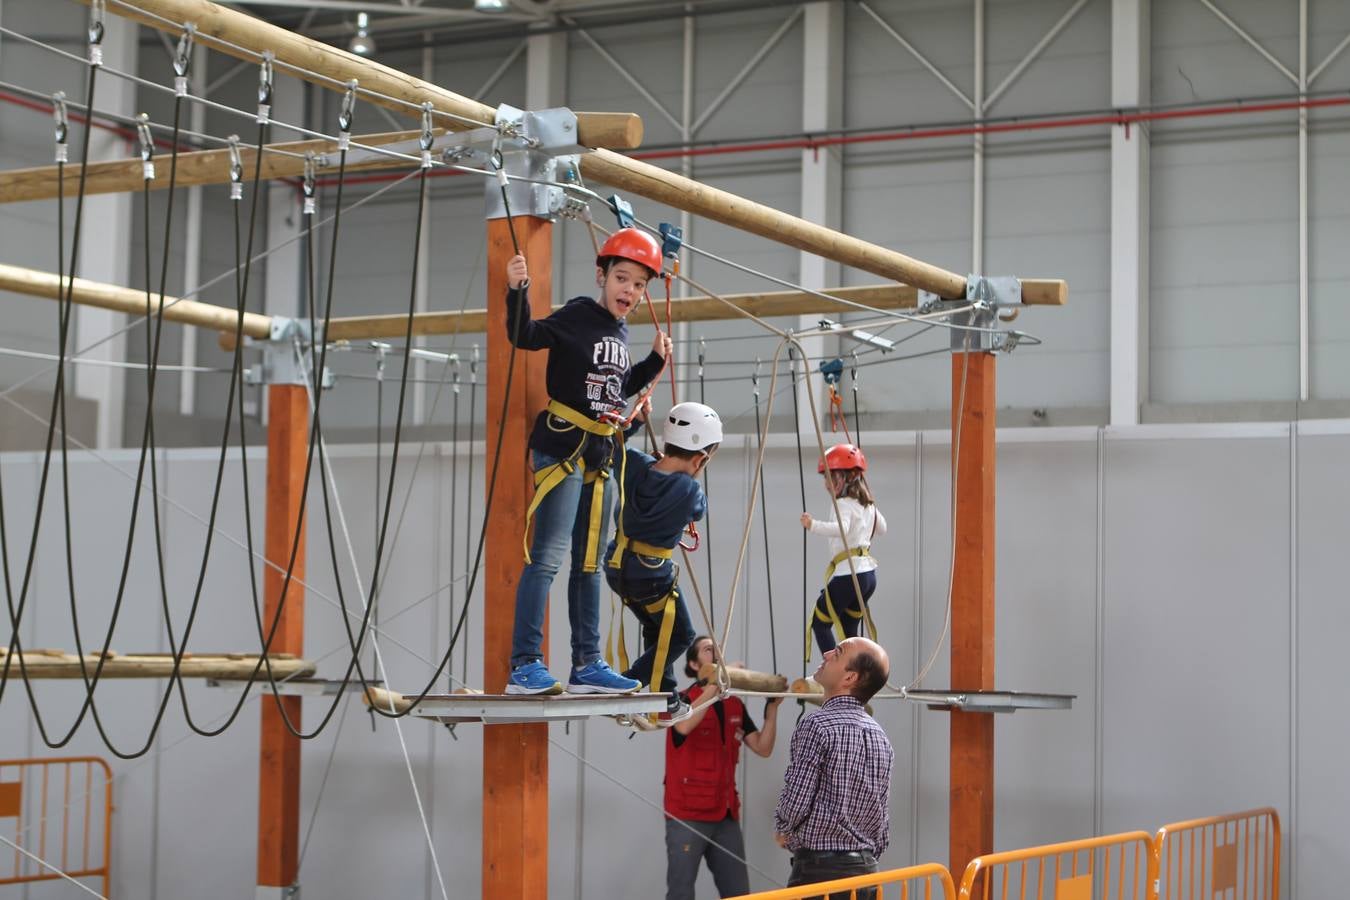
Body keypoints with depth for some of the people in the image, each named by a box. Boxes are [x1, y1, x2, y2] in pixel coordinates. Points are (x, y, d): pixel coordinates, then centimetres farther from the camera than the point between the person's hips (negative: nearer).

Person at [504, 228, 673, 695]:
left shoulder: (621, 332, 13)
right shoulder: (577, 316, -9)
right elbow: (526, 335, -24)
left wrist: (655, 360, 17)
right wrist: (517, 291, -39)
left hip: (600, 456, 9)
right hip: (562, 448, -8)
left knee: (588, 564, 12)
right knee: (548, 556, -13)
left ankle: (586, 665, 19)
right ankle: (524, 665, -12)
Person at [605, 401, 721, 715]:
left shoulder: (633, 464, -8)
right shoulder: (690, 491, -20)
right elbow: (698, 511, 4)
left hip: (617, 568, 7)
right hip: (653, 575, -7)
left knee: (656, 629, 25)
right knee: (679, 635, 12)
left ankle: (665, 698, 32)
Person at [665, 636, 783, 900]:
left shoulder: (735, 706, 11)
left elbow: (763, 748, 7)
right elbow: (684, 726, -30)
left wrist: (772, 708, -4)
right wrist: (717, 681, -31)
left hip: (726, 814, 6)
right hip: (688, 815, -6)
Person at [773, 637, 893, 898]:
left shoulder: (818, 725, -13)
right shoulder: (880, 735, 12)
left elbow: (795, 802, -15)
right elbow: (883, 818, 14)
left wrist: (783, 832, 4)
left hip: (819, 868, -8)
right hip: (866, 868, 8)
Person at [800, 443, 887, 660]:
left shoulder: (844, 505, -13)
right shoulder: (868, 505, 14)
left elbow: (841, 528, -34)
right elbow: (881, 528, 32)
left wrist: (813, 526, -44)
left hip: (849, 575, -9)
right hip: (869, 574, 9)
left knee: (820, 623, 3)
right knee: (849, 629, 15)